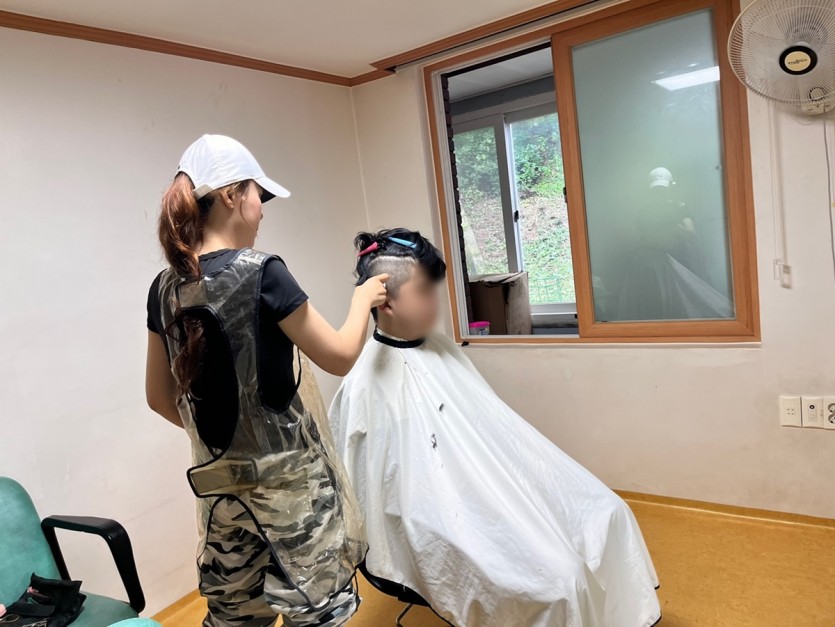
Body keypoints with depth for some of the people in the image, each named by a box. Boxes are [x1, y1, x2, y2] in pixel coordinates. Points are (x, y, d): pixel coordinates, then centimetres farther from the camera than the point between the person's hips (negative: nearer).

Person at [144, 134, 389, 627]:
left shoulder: (166, 289, 2)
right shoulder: (261, 273, -17)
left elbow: (160, 397, 10)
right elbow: (340, 357, -9)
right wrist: (363, 299, 7)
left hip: (220, 483, 7)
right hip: (289, 477, -6)